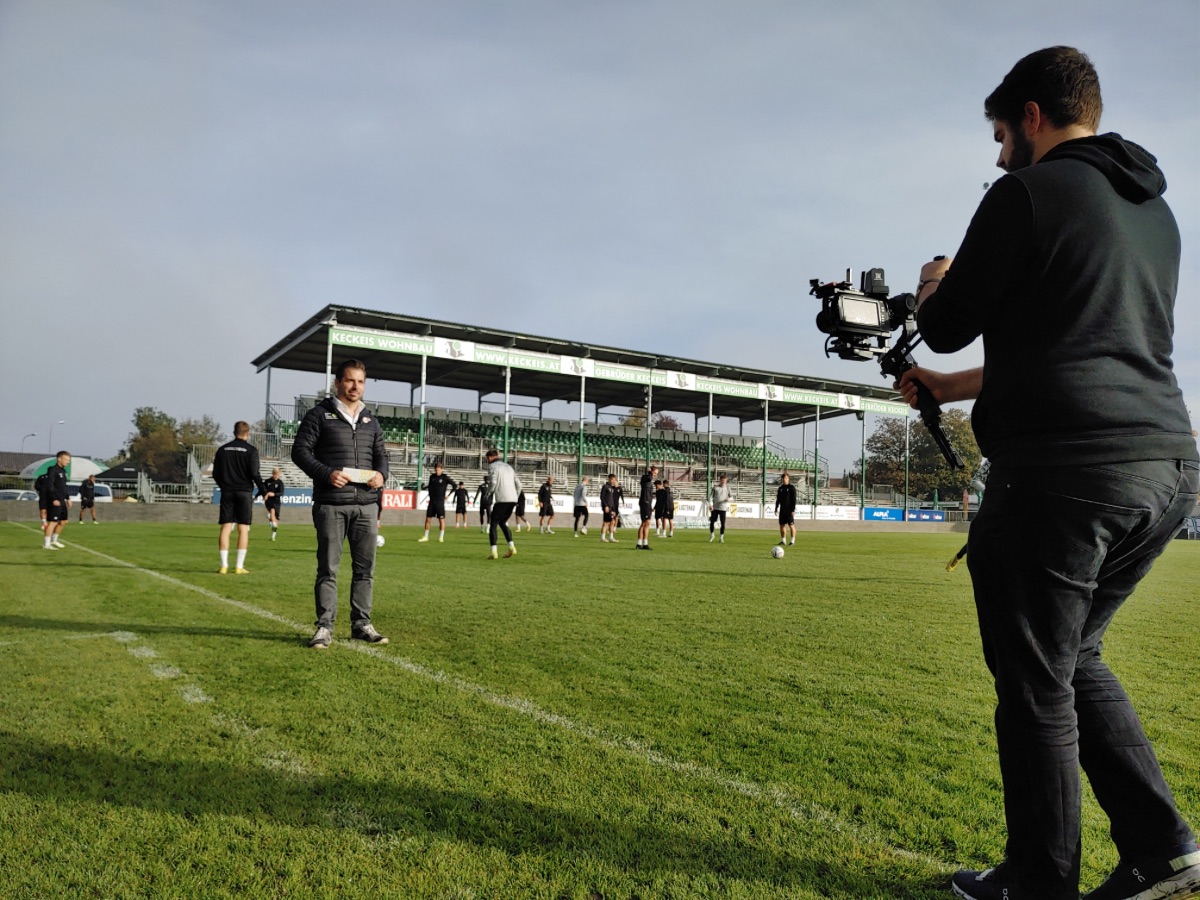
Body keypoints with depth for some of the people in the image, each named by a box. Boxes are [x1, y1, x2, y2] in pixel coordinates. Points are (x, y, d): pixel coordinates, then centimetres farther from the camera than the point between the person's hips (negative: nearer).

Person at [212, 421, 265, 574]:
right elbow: (254, 473, -11)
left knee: (225, 528, 4)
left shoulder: (223, 449, 9)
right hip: (244, 492, -3)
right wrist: (264, 491, -2)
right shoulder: (250, 450, -4)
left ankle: (224, 565, -1)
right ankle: (239, 567, -2)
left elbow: (215, 474, 9)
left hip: (227, 493, 3)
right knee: (243, 528, 0)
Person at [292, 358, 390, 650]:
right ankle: (325, 627, 8)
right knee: (328, 568, 0)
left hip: (366, 504, 5)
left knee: (365, 567, 7)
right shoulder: (319, 414, 2)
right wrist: (326, 474, -18)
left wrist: (381, 474, -2)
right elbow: (300, 451, -3)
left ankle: (361, 624, 17)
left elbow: (381, 455, 21)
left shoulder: (371, 420, 16)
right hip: (331, 504, -4)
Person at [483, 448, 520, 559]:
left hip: (502, 500, -7)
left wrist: (489, 492, 6)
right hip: (512, 500, 7)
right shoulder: (508, 466, 22)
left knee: (493, 524, 4)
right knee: (502, 523, 21)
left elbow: (493, 483, -13)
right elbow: (518, 484, 17)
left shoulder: (492, 466, 0)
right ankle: (511, 547, 7)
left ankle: (493, 552, -3)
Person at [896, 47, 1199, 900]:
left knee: (1037, 683, 4)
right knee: (1075, 658, 22)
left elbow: (947, 324, -3)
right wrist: (951, 388, 30)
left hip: (1064, 474, -8)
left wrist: (935, 284, 21)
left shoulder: (1028, 194, -5)